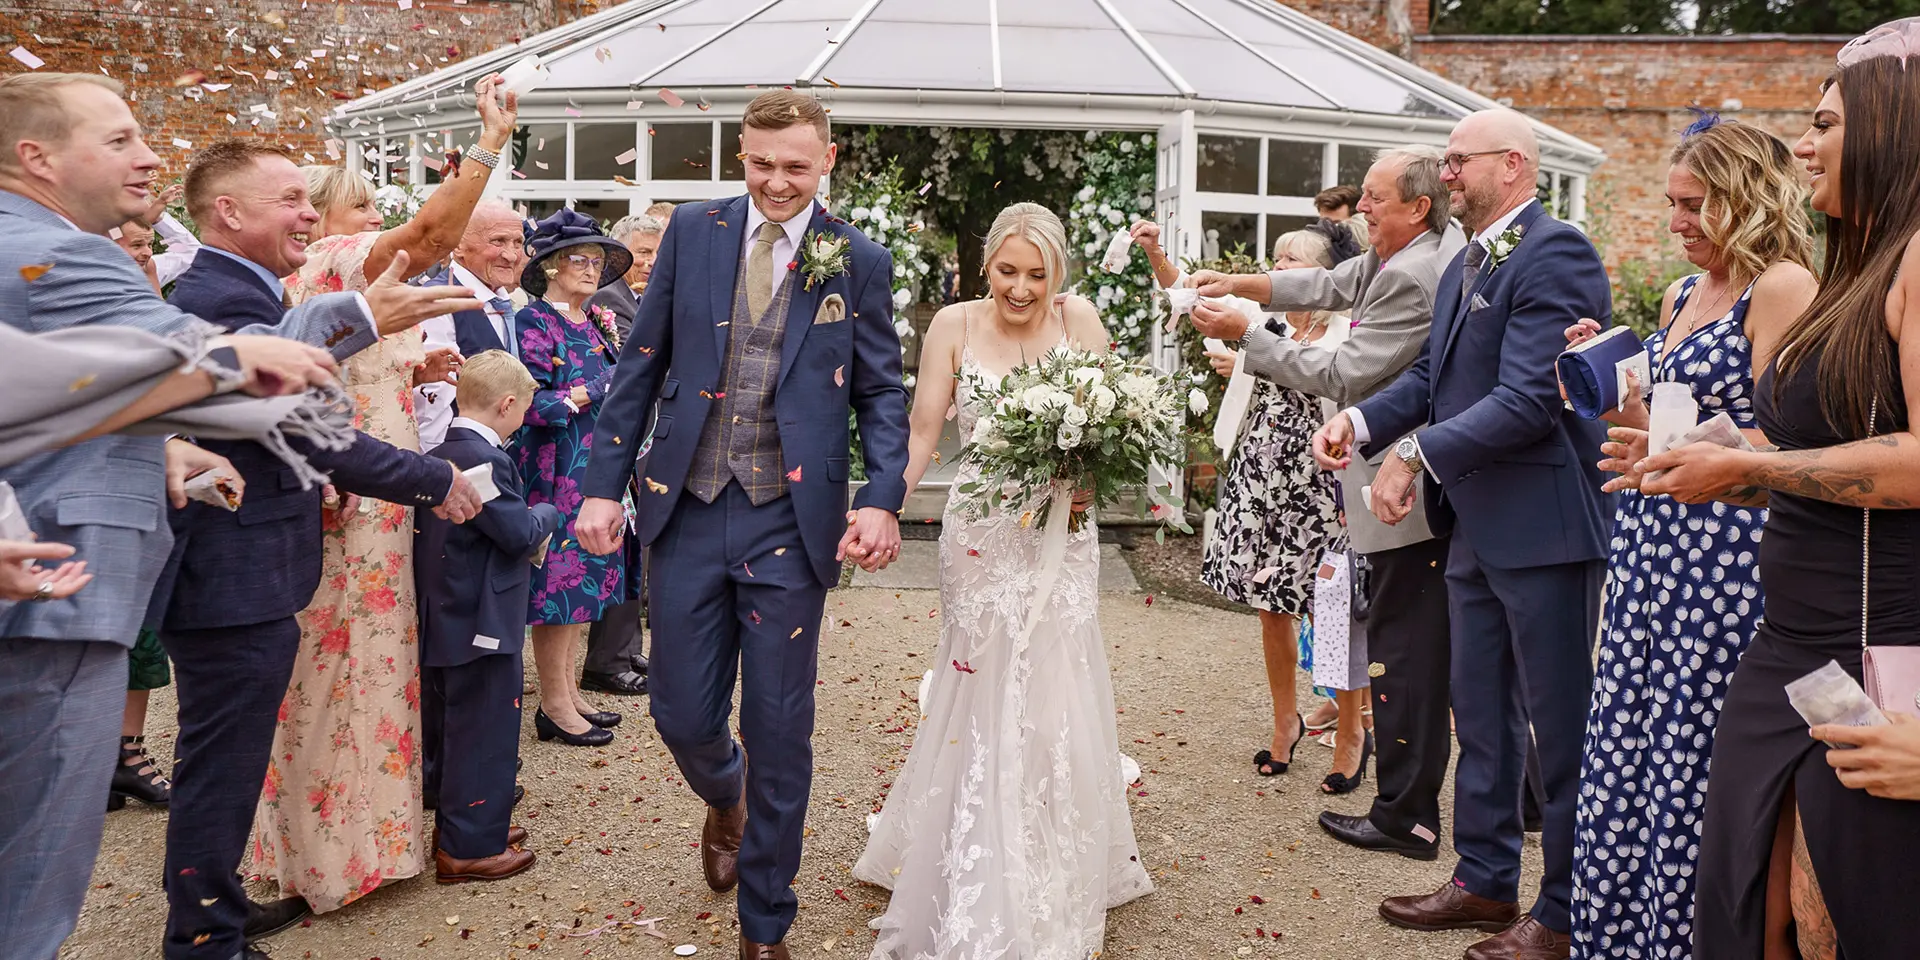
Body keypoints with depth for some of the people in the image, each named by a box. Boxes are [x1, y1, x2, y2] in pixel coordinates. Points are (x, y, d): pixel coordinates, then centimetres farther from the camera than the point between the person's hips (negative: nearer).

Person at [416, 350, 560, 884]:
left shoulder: (438, 456, 9)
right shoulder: (485, 460, -20)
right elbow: (521, 533, -20)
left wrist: (531, 522, 9)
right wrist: (548, 514, -1)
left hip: (441, 619, 10)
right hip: (482, 623, -10)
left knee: (449, 727, 18)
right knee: (484, 731, 0)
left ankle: (458, 824, 33)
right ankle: (470, 847, 9)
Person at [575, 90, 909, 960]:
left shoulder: (859, 262, 1)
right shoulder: (694, 231, 5)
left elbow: (881, 392, 3)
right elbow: (642, 364, 7)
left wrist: (882, 498, -13)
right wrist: (602, 484, 2)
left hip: (790, 525, -1)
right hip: (686, 514, 2)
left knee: (779, 734, 6)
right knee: (682, 715, 10)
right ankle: (725, 802, 48)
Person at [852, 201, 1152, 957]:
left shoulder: (1078, 320, -2)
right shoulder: (955, 325, -4)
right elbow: (922, 434, -6)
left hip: (1061, 534, 1)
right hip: (982, 535, -1)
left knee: (1054, 700, 5)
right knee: (986, 702, 7)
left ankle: (1057, 886, 27)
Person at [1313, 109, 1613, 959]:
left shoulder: (1554, 254, -15)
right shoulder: (1466, 266, 14)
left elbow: (1529, 399, -24)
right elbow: (1429, 376, 12)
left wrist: (1417, 455, -22)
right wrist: (1361, 420, -5)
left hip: (1544, 526, -9)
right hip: (1477, 528, 10)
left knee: (1561, 725, 4)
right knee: (1481, 717, 18)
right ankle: (1484, 881, 33)